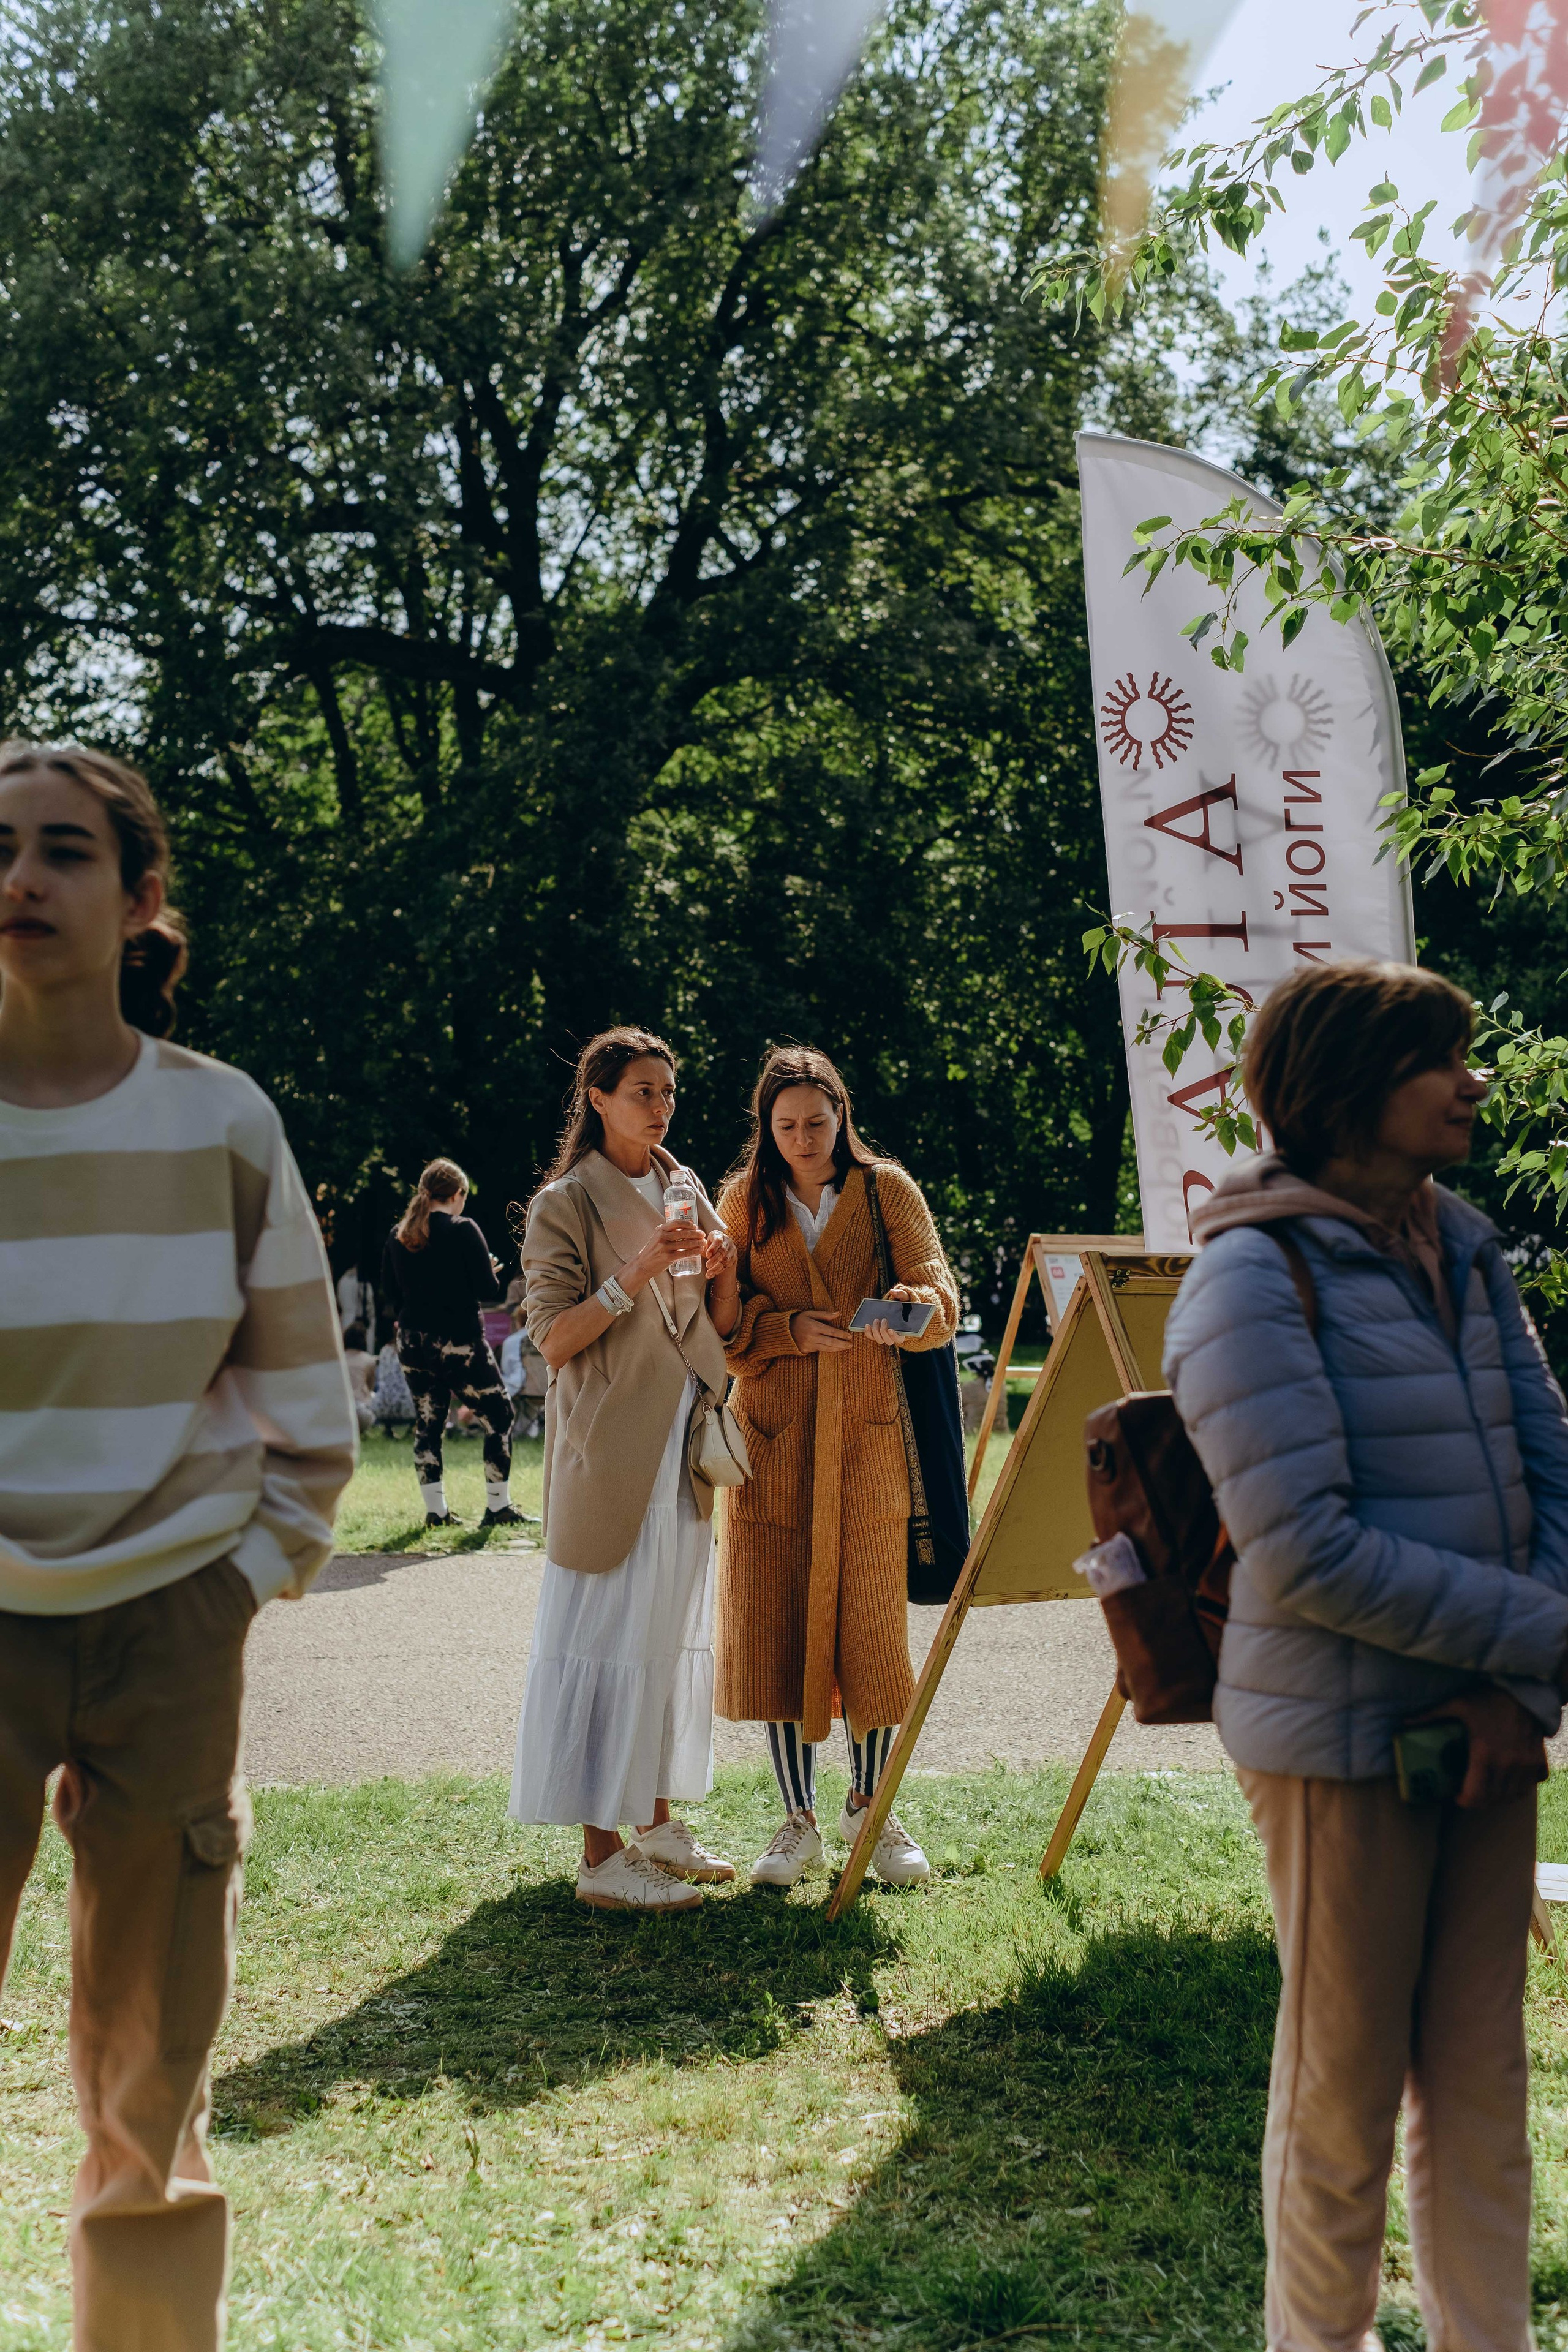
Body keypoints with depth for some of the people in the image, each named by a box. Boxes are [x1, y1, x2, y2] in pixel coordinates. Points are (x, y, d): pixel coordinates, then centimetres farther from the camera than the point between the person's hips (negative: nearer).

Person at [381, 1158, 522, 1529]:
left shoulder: (398, 1235, 4)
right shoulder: (463, 1230, -12)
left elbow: (390, 1289, 12)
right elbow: (488, 1289, -12)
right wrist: (491, 1273, 8)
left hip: (412, 1342, 5)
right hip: (458, 1342, -5)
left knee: (427, 1425, 13)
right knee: (499, 1417, 7)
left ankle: (435, 1510, 13)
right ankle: (498, 1508, 6)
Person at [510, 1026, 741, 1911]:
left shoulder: (687, 1194, 14)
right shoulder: (566, 1204, -6)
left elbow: (721, 1330, 16)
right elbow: (554, 1337, -12)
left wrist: (723, 1271, -4)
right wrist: (635, 1275, -22)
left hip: (684, 1445, 7)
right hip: (610, 1446, -7)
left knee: (674, 1629, 11)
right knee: (609, 1635, -7)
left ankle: (659, 1822, 22)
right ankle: (602, 1855, -3)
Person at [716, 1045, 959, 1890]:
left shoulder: (888, 1191, 4)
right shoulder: (744, 1201, 8)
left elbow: (939, 1296, -5)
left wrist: (906, 1309, -28)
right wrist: (790, 1330, -14)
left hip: (869, 1438, -1)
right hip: (774, 1439, 1)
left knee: (874, 1625, 1)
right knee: (774, 1625, 1)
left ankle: (870, 1808, 21)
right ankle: (798, 1822, 14)